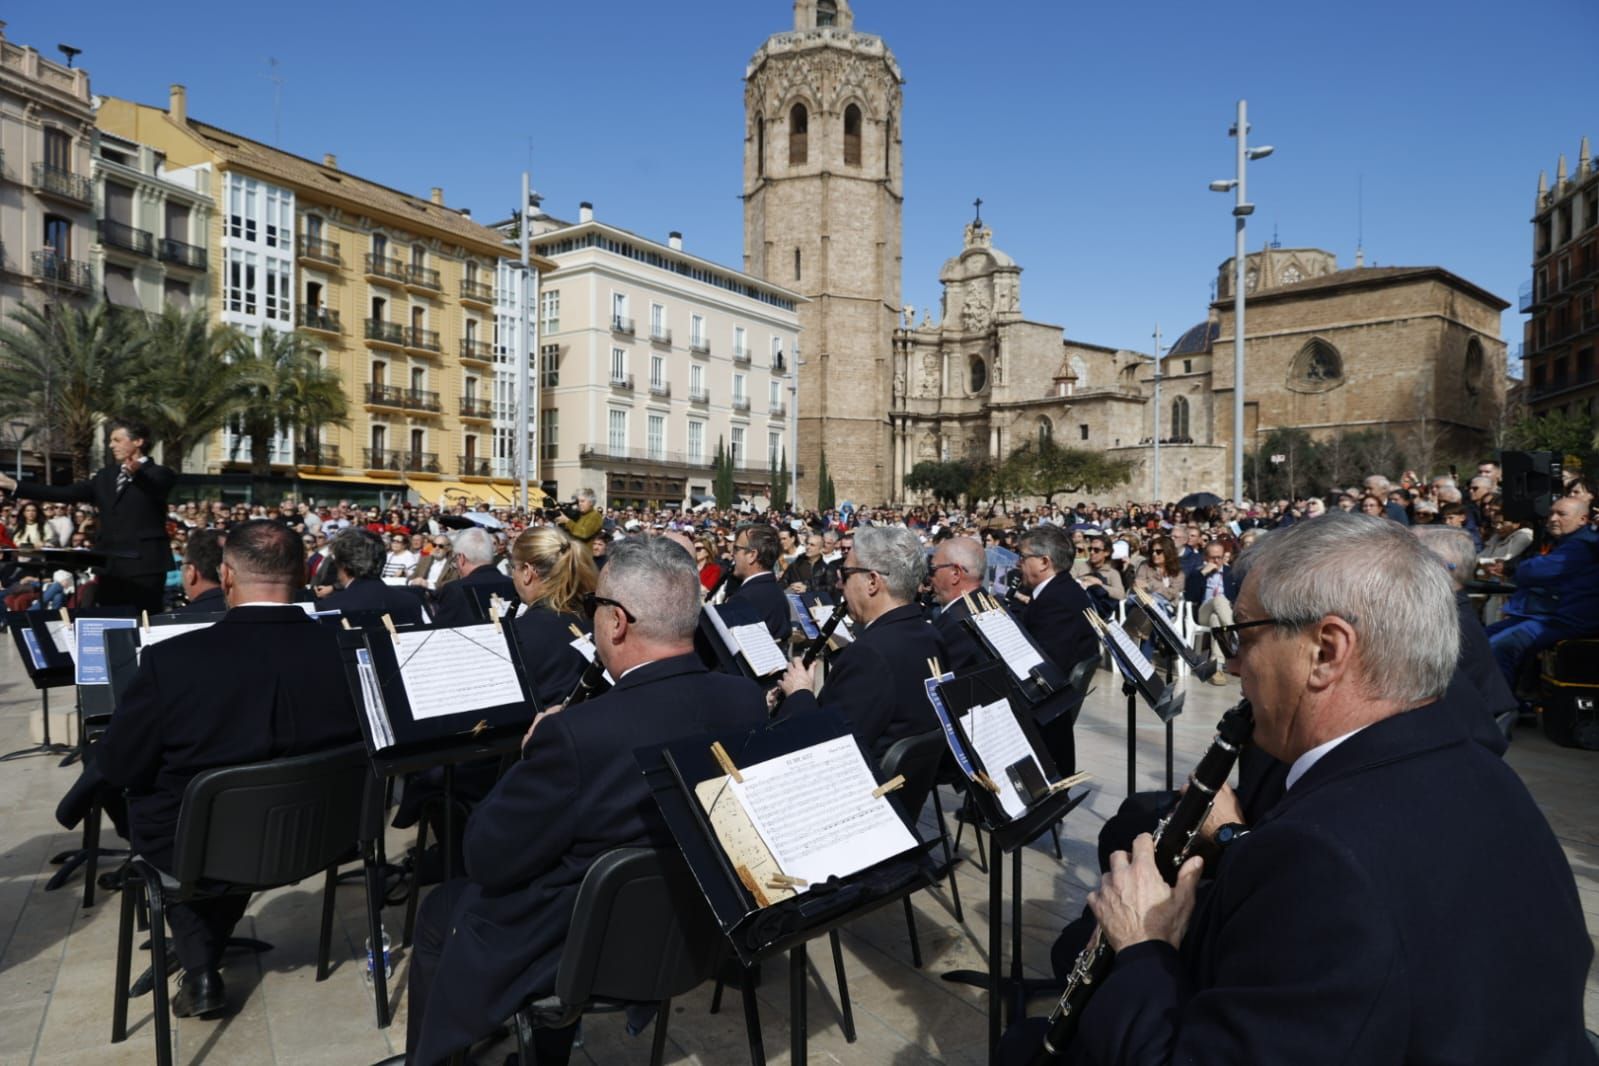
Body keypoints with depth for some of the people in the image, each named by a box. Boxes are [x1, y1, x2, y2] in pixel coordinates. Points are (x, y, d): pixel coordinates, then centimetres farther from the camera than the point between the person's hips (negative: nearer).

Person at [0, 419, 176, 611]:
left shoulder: (159, 474, -3)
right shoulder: (107, 475, 18)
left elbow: (154, 487, -26)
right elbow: (66, 493, 15)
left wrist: (136, 473, -48)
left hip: (145, 566, -7)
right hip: (110, 565, 7)